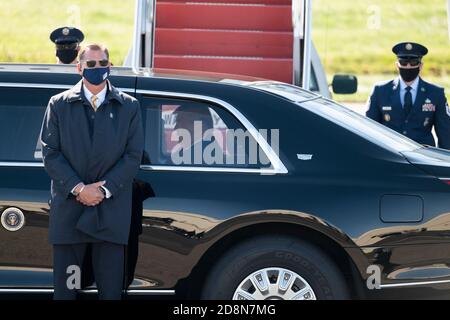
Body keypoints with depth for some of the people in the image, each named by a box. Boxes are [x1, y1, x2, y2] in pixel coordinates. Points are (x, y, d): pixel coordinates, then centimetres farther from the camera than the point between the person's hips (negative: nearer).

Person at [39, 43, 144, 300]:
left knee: (111, 288, 0)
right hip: (68, 210, 0)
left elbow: (133, 155, 1)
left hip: (111, 211, 0)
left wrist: (104, 189, -10)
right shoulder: (59, 105, 7)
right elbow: (50, 152, 1)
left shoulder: (129, 106, 7)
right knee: (65, 288, 4)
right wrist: (77, 189, -11)